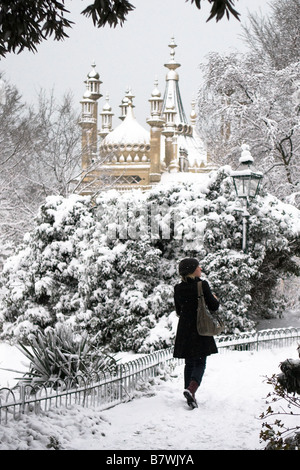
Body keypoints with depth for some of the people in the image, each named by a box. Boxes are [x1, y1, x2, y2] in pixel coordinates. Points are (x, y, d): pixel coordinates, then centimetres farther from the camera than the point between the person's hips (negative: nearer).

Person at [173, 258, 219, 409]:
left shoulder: (178, 288, 3)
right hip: (200, 329, -4)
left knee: (189, 363, 15)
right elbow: (214, 307, -9)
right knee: (200, 363, -1)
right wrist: (215, 299, 13)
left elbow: (178, 311, 11)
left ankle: (190, 394, 15)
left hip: (184, 330, 5)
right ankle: (191, 389, -24)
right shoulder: (202, 285, -12)